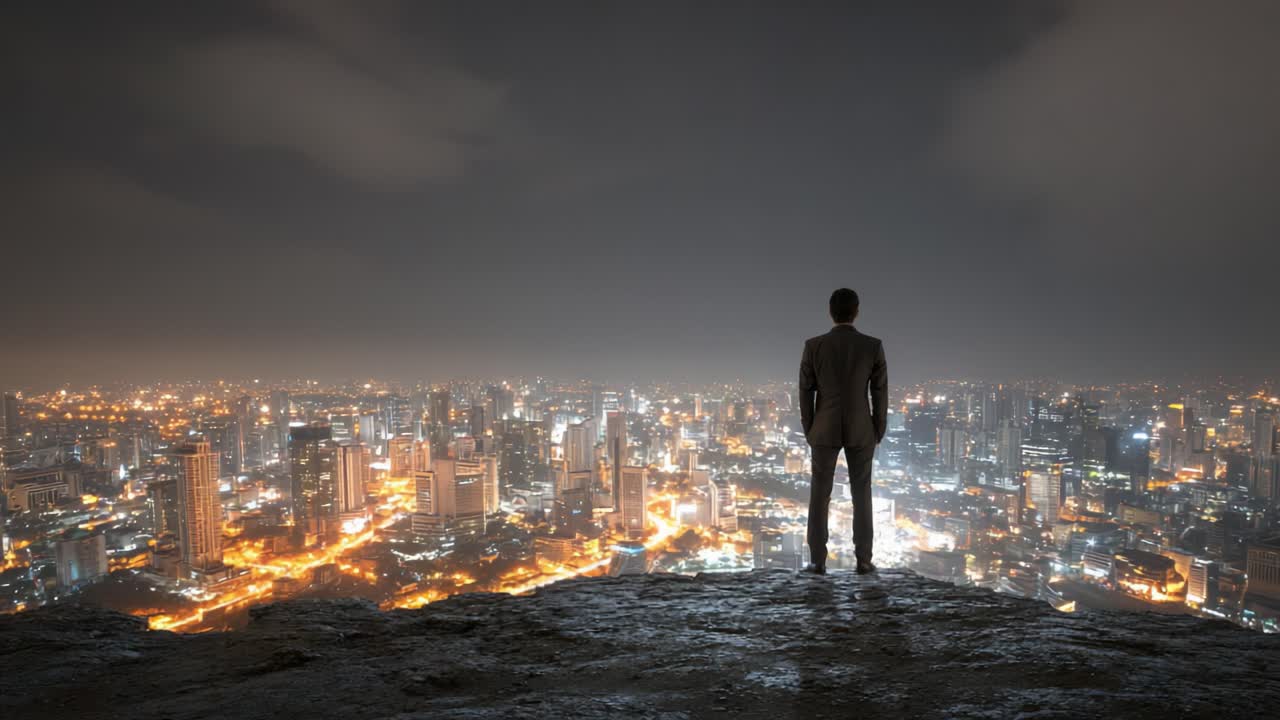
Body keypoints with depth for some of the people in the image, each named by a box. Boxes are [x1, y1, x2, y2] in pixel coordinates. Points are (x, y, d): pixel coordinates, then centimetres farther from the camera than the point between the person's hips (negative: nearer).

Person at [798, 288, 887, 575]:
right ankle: (863, 560, 14)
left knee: (820, 494, 8)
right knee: (861, 493, 12)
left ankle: (818, 561, 9)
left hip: (826, 429, 0)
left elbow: (805, 392, -4)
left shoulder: (813, 346, -9)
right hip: (860, 430, 1)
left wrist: (809, 431, 7)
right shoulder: (874, 346, -8)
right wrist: (878, 432, 8)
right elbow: (880, 393, -3)